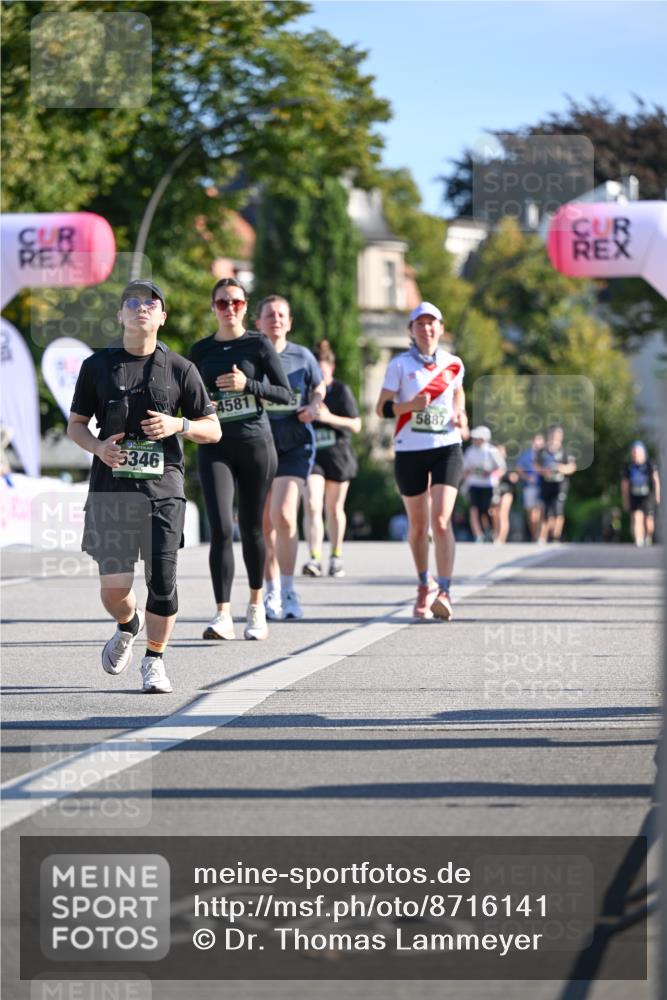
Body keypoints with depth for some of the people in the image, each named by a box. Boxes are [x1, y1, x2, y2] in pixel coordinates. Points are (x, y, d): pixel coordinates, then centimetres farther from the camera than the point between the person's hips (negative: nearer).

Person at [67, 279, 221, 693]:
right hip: (111, 487, 0)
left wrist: (179, 425, -10)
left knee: (162, 579, -7)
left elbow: (213, 430, 10)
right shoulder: (98, 365, 9)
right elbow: (76, 423, 14)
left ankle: (155, 662, 12)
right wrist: (97, 446, -7)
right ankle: (127, 627, 29)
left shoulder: (180, 369, 7)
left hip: (163, 488, 0)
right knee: (114, 586, -6)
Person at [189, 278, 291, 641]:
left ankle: (256, 606, 28)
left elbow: (284, 393, -2)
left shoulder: (258, 345, 1)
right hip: (215, 447, 1)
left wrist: (248, 384, -16)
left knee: (251, 528, 9)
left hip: (256, 444, -1)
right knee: (221, 529, -14)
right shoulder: (201, 350, 8)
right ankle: (222, 616, -17)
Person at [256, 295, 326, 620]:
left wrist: (313, 407, -2)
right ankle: (272, 593, 21)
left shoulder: (302, 357, 2)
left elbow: (319, 388, 18)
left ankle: (288, 590, -5)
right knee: (264, 524, 7)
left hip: (295, 445, -1)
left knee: (284, 515, -17)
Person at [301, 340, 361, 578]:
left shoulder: (341, 390, -3)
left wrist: (329, 417, -18)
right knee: (311, 506, -16)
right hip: (310, 454, 0)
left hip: (337, 454, 0)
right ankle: (314, 558, -22)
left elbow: (356, 425, -6)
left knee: (334, 509, 11)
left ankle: (336, 556, 27)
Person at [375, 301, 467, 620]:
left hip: (447, 448, 0)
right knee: (417, 525, 9)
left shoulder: (453, 364, 6)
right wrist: (410, 405, -19)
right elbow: (381, 407, -1)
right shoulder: (399, 365, -1)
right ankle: (423, 587, 29)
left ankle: (444, 592, -20)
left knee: (441, 521, -16)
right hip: (410, 452, 0)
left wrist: (461, 416, 6)